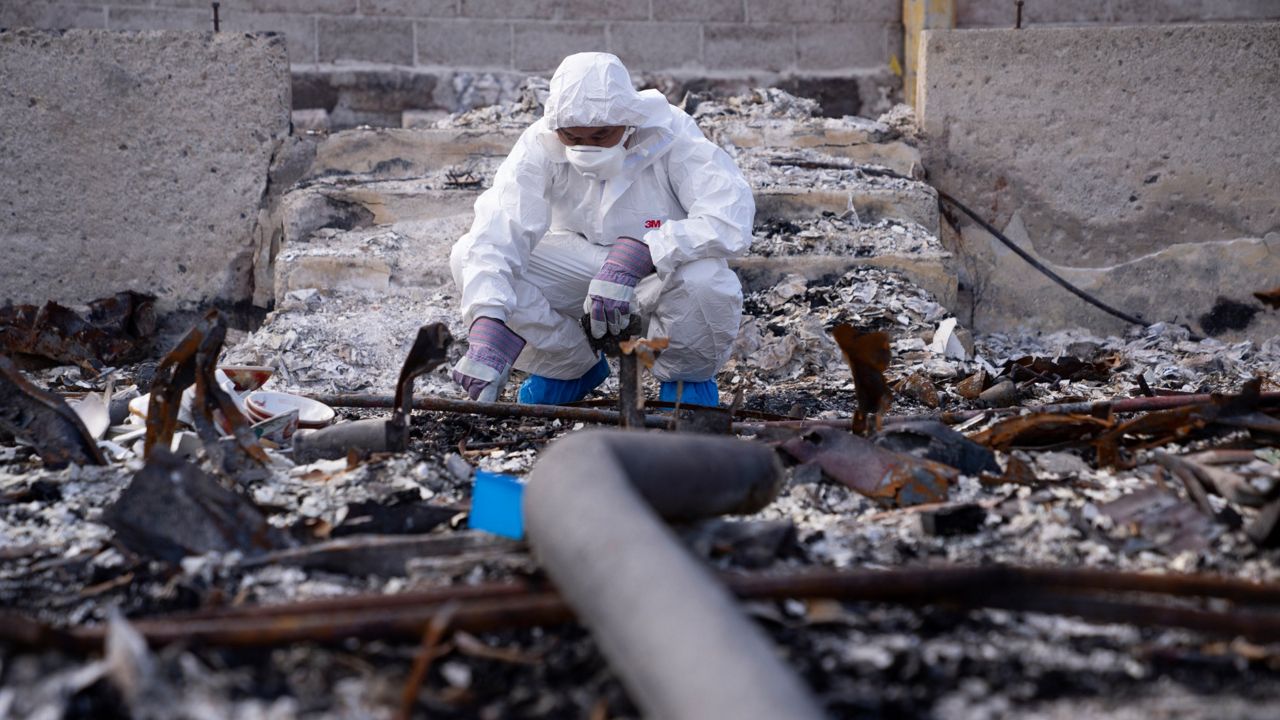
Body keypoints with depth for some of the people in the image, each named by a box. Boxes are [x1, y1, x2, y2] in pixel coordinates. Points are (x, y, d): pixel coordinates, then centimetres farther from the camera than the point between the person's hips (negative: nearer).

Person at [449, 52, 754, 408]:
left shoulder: (672, 135, -24)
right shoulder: (540, 144, -20)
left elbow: (732, 220, -36)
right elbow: (498, 230, -32)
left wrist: (638, 254, -47)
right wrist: (487, 330, -47)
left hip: (659, 277, -2)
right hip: (581, 266, 3)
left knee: (706, 278, -38)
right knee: (468, 255, -19)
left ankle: (688, 376, -2)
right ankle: (571, 366, 3)